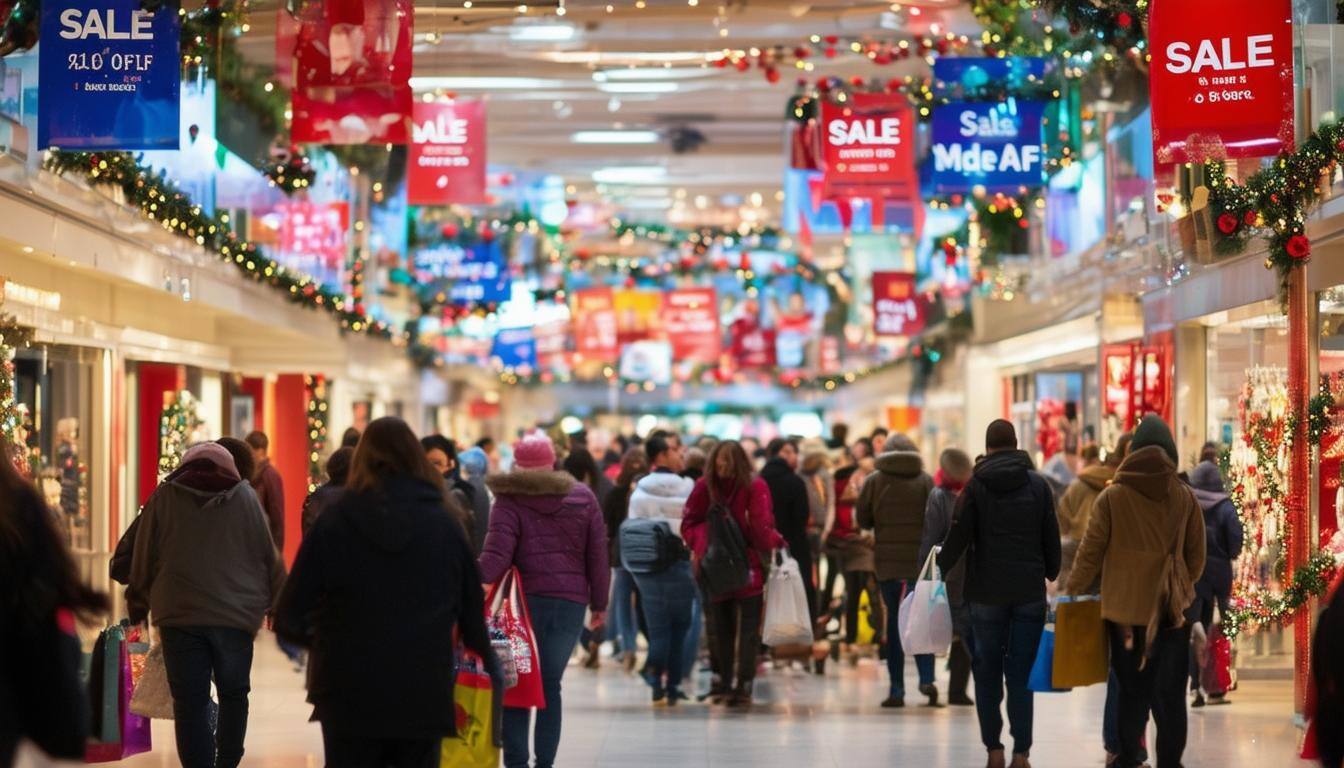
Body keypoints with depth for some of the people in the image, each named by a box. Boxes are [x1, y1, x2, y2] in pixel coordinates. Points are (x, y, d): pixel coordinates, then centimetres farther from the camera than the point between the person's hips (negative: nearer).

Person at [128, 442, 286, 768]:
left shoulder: (165, 497, 4)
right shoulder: (245, 497, 4)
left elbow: (143, 558, 8)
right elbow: (270, 556, 6)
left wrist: (138, 605, 20)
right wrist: (280, 602, 17)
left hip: (180, 615, -1)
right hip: (236, 616, 1)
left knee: (190, 701, 1)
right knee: (233, 693, 17)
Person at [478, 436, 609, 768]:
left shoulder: (510, 499, -1)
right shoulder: (582, 498, 9)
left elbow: (496, 554, -14)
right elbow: (598, 556, 8)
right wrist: (599, 603, 15)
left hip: (524, 599, -2)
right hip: (571, 601, 2)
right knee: (550, 684, 11)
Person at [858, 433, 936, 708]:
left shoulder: (875, 482, -1)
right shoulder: (925, 481, -2)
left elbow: (862, 520, 3)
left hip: (887, 561, 0)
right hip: (920, 559, 0)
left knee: (894, 621, 6)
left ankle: (897, 689, 3)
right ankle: (926, 678, -10)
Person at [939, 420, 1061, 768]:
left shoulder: (976, 485, -3)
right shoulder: (1038, 484, 3)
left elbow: (959, 535, -7)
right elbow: (1052, 538, 5)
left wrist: (939, 569, 6)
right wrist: (1052, 576, 16)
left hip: (987, 592, -1)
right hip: (1030, 592, 1)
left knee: (988, 673, 7)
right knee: (1022, 673, 2)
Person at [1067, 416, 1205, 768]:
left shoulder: (1112, 497, -6)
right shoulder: (1184, 497, -1)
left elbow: (1091, 552, -3)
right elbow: (1196, 556, 7)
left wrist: (1074, 589, 13)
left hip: (1125, 608, 0)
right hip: (1171, 608, 0)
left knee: (1132, 691, 11)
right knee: (1170, 694, 5)